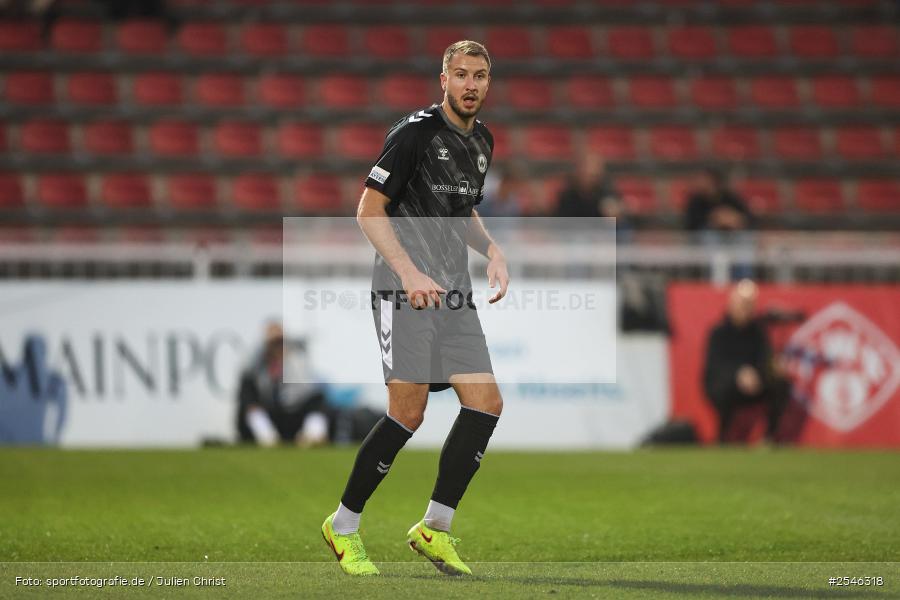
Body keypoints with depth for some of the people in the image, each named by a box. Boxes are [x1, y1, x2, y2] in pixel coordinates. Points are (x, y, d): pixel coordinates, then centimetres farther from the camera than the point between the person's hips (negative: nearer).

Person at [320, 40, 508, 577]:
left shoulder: (482, 141, 15)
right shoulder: (415, 132, -9)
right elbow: (369, 210, -11)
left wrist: (492, 251, 10)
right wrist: (408, 271, -20)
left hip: (453, 293, 8)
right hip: (403, 291, -8)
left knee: (486, 403, -4)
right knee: (408, 413, -12)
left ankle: (435, 528, 6)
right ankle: (344, 527, 3)